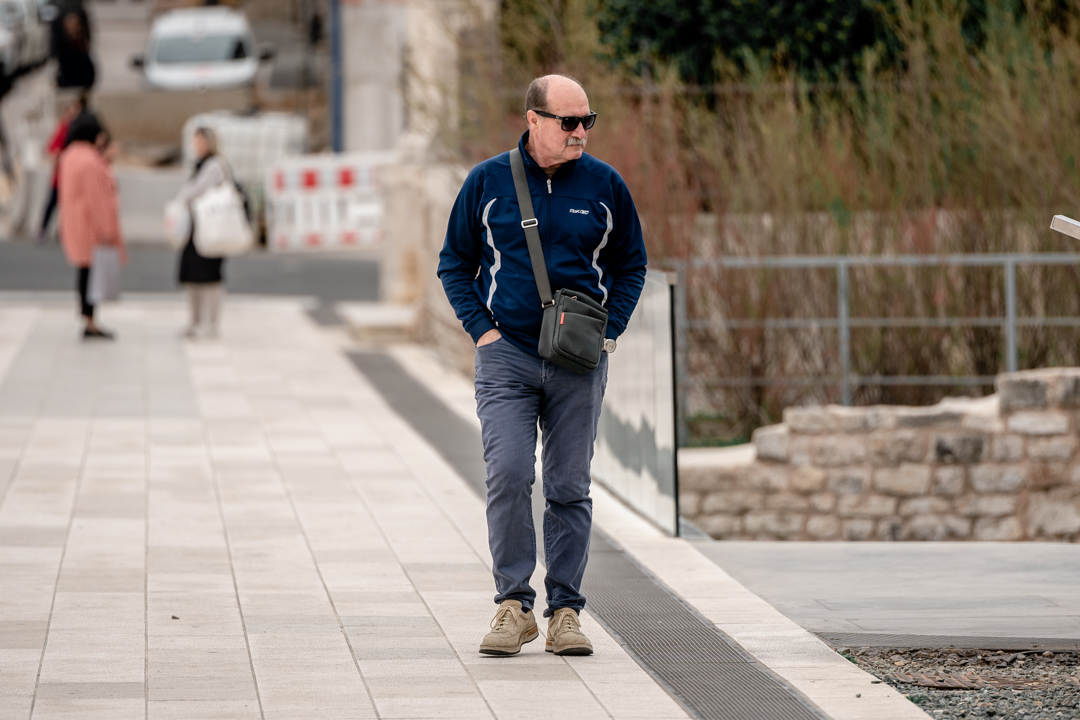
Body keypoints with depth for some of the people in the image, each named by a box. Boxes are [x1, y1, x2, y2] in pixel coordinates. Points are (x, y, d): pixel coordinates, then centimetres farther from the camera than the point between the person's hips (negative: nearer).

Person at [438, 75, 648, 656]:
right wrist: (482, 329, -1)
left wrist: (609, 331, 3)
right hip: (507, 353, -1)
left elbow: (630, 265, 15)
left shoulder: (604, 185, 4)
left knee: (569, 487, 4)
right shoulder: (487, 182, 2)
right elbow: (455, 263, 10)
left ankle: (565, 612, 9)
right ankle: (513, 605, -7)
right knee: (508, 473, -15)